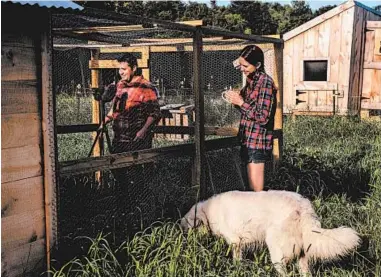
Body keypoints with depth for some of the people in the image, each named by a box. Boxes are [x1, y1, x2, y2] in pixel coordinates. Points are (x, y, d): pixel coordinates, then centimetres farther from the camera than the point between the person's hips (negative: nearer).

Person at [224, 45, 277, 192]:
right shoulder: (251, 80, 12)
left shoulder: (265, 82, -15)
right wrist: (236, 100, 2)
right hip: (248, 140, 9)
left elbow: (263, 117, -20)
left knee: (256, 190, -4)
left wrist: (240, 102, -18)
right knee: (252, 189, 14)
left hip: (257, 142, -9)